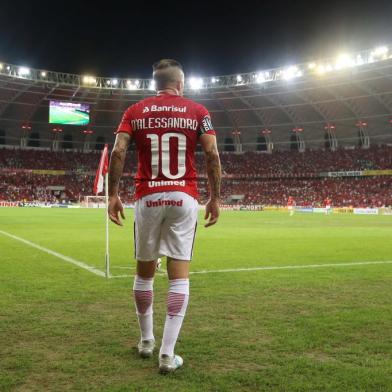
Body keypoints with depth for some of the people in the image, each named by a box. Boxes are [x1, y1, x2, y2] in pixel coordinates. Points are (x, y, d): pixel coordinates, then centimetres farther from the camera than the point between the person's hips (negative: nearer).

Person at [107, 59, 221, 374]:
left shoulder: (136, 112, 8)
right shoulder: (197, 111, 6)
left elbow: (118, 153, -3)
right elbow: (212, 154, -3)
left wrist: (113, 195, 2)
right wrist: (215, 198, 2)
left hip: (148, 198, 1)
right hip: (184, 198, -1)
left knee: (145, 271, 16)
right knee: (179, 274, 1)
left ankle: (147, 341, 28)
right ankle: (168, 354, 0)